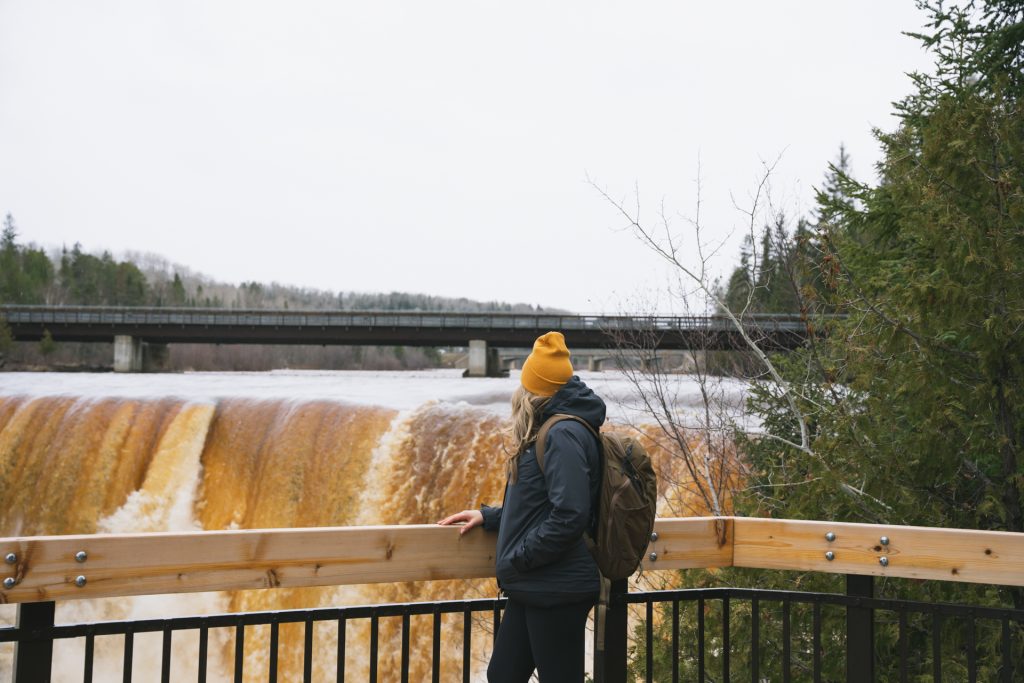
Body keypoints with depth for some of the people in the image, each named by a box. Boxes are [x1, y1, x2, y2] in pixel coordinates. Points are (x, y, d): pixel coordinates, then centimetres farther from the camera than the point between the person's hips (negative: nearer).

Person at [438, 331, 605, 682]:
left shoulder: (564, 434, -17)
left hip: (557, 590, -10)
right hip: (534, 587, 10)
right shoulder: (550, 431, 15)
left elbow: (570, 514, -26)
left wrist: (518, 559, -17)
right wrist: (488, 516, 17)